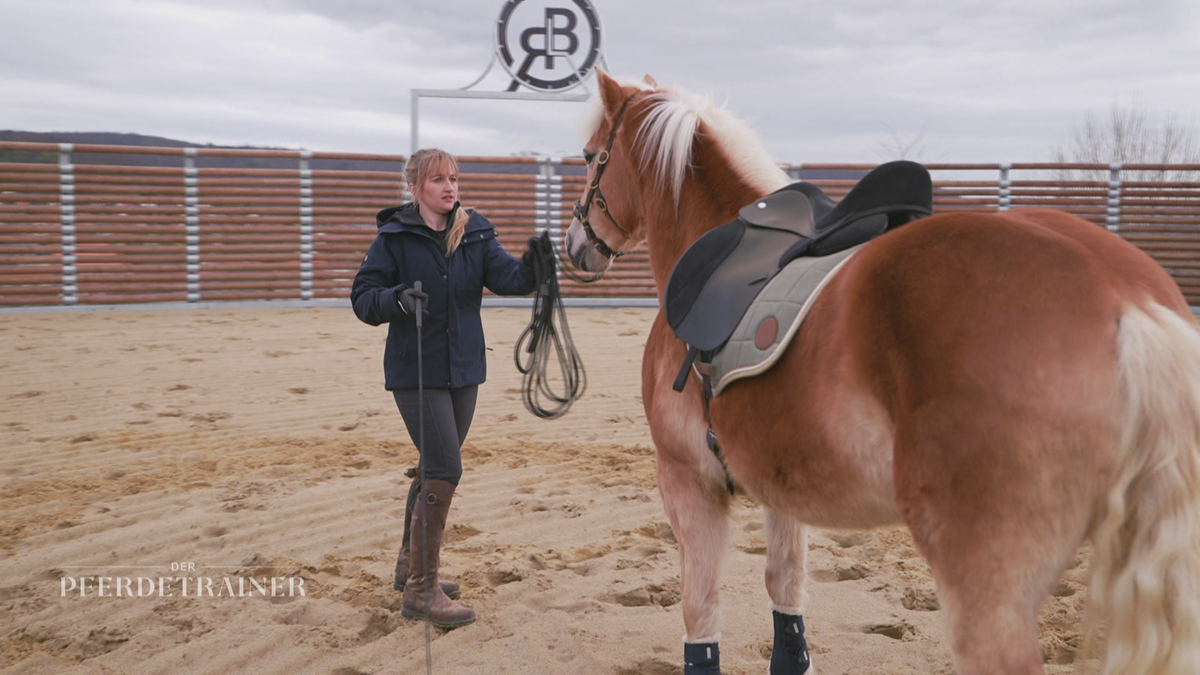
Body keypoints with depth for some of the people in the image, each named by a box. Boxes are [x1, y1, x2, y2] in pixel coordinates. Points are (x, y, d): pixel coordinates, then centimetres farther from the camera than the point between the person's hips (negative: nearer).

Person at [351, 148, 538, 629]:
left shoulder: (475, 232, 3)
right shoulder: (394, 237, -7)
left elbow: (506, 278, -11)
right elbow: (363, 297, -7)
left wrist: (530, 266, -33)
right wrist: (398, 298, -27)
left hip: (464, 370, 6)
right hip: (415, 372, -5)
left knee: (434, 469, 17)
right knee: (444, 471, -12)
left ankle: (410, 566, 36)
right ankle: (421, 590, 0)